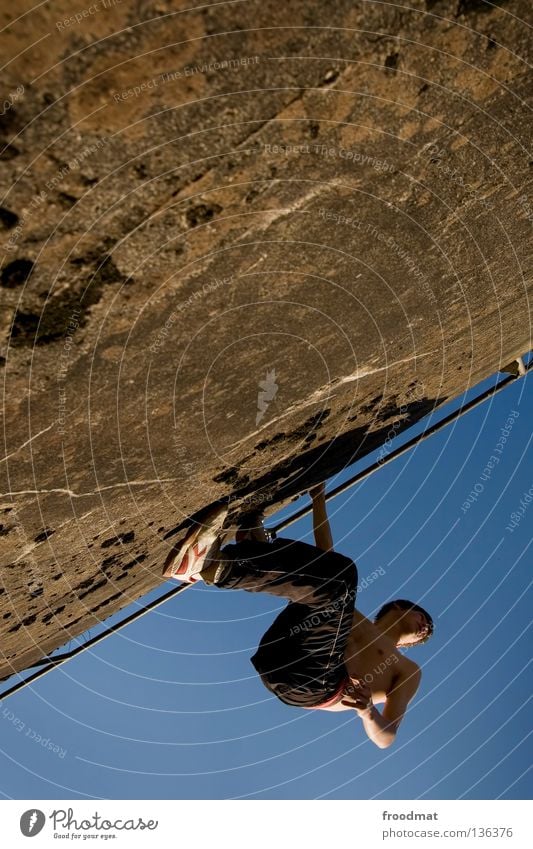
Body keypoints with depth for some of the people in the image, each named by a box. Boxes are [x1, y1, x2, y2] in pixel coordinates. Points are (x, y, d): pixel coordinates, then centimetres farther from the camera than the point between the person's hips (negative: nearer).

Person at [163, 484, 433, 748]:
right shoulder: (348, 616, 37)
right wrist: (319, 499, 27)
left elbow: (385, 737, 13)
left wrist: (366, 709, -11)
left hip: (316, 681, -4)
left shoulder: (408, 671, 29)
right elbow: (325, 555, 33)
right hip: (277, 658, 5)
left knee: (340, 573, -22)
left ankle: (211, 568, -29)